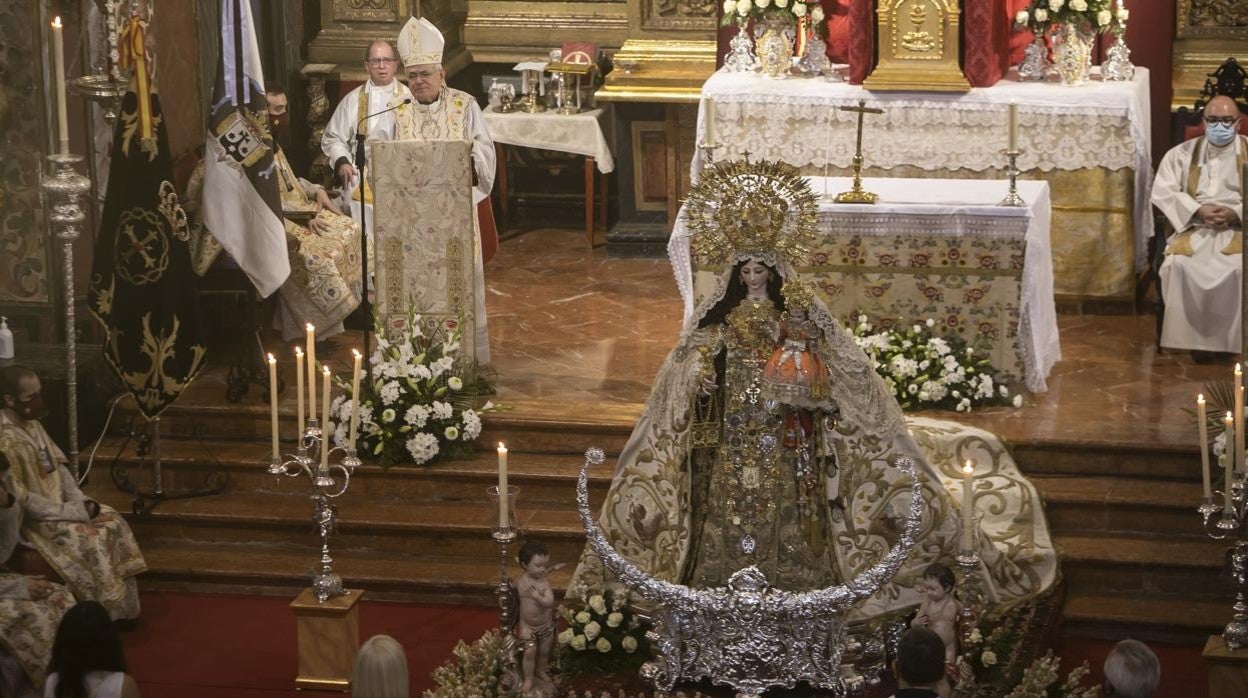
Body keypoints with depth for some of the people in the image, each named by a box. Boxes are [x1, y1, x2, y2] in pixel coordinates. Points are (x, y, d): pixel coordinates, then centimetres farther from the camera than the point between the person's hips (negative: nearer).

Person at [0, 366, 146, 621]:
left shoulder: (32, 425, 5)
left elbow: (58, 467, 13)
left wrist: (81, 503, -2)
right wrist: (72, 513, -21)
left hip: (58, 505, 9)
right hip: (31, 519, -9)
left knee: (113, 522, -1)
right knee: (92, 540, -22)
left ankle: (121, 608, 4)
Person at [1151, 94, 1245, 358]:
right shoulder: (1182, 153, 12)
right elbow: (1162, 192, 2)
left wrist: (1236, 213, -16)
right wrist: (1198, 211, -13)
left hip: (1238, 228, -1)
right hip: (1194, 227, 1)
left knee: (1239, 268, -33)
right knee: (1180, 265, -30)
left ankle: (1234, 339, -20)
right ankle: (1194, 335, -18)